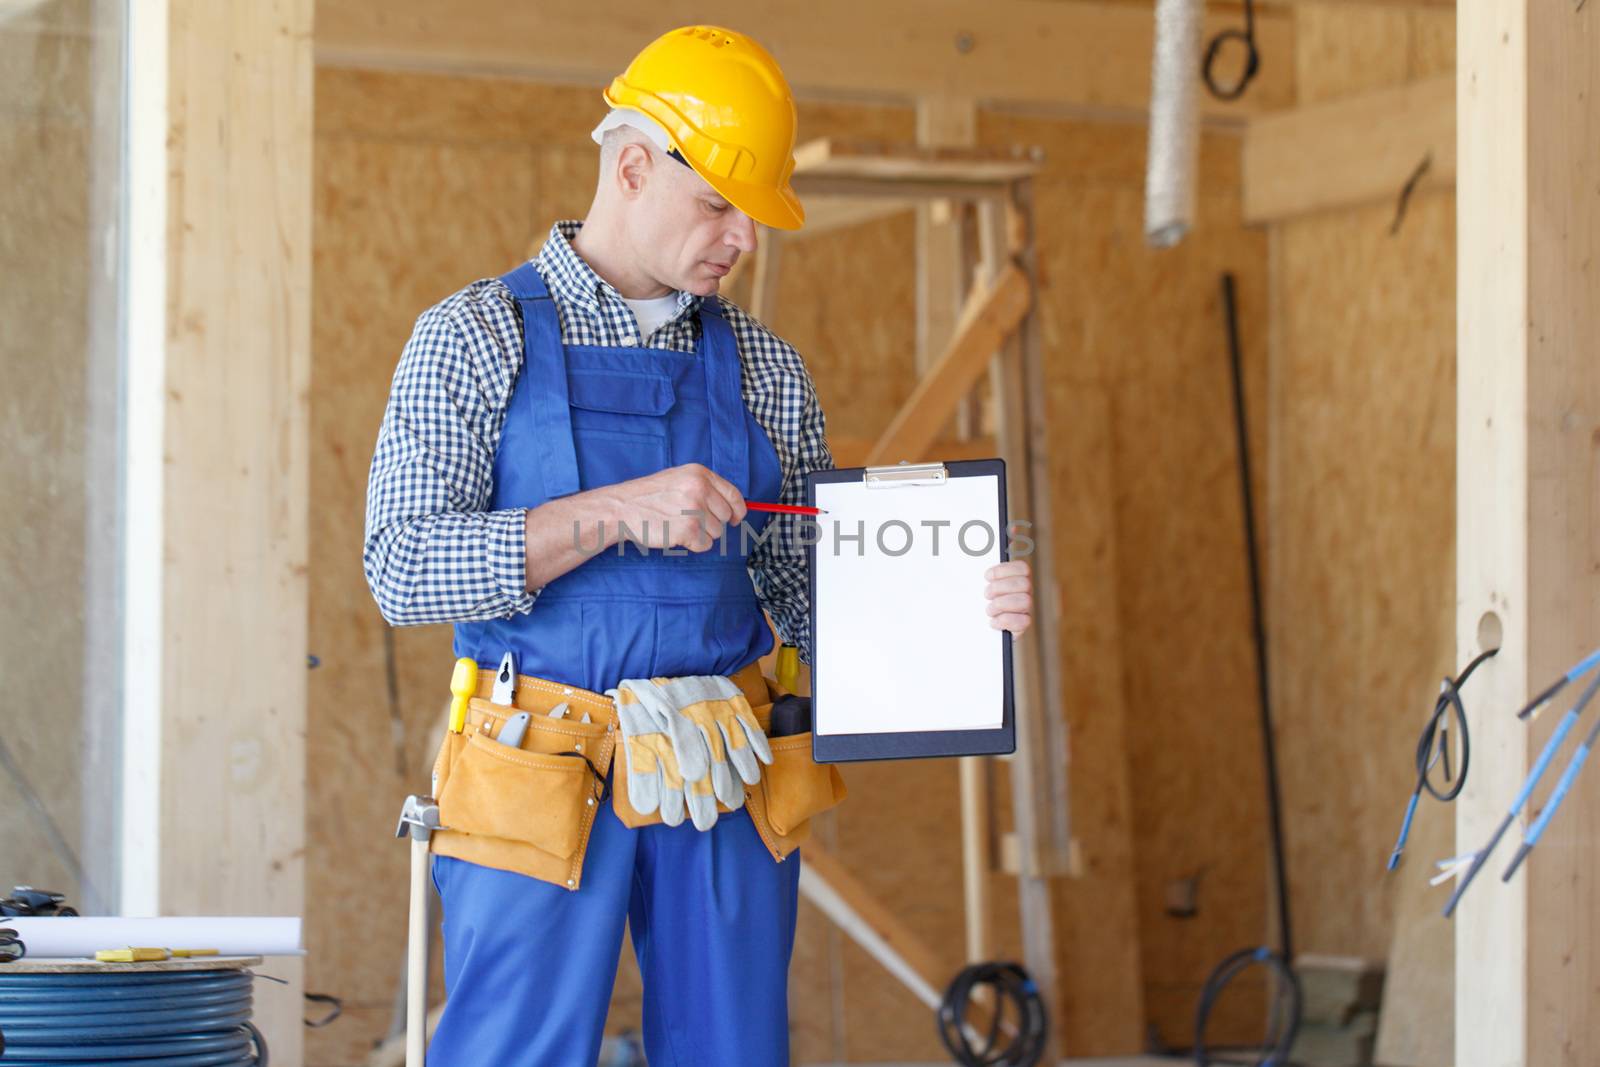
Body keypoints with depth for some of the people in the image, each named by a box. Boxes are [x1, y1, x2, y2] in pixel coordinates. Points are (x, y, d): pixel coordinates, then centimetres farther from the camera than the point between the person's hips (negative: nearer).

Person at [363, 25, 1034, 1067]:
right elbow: (404, 571, -10)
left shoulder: (763, 367, 13)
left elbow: (807, 591, 13)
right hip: (547, 783, -4)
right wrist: (614, 514, -19)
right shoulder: (476, 338, 0)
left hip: (730, 793, 4)